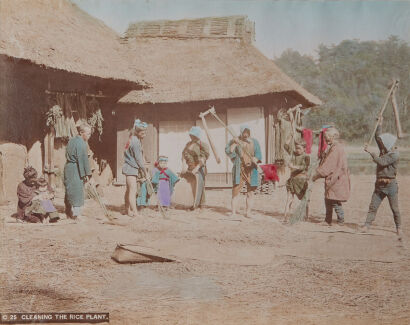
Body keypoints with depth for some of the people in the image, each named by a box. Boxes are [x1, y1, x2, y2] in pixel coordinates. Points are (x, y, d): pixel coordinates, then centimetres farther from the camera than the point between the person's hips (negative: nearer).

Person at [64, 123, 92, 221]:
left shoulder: (72, 140, 15)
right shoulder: (81, 143, -15)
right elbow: (83, 159, -19)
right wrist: (86, 174, -16)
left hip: (68, 168, 10)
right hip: (76, 171, -10)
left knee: (69, 192, 15)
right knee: (77, 193, -6)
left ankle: (68, 214, 22)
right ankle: (75, 215, -7)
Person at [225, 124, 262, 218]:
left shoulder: (254, 142, 13)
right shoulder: (235, 141, 8)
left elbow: (258, 154, 7)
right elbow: (228, 151, -3)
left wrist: (255, 159, -14)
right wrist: (234, 143, -13)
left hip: (251, 169, 2)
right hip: (239, 169, -2)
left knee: (250, 192, 3)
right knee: (236, 190, -9)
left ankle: (248, 212, 11)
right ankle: (233, 213, -6)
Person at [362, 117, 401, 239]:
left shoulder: (394, 154, -11)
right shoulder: (384, 150, 12)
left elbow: (381, 162, -22)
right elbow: (378, 137, 23)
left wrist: (370, 152, -20)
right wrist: (379, 124, 15)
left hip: (390, 184, -7)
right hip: (379, 184, 7)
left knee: (395, 208, 2)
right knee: (373, 207, 1)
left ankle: (398, 228, 14)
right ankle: (366, 226, -1)